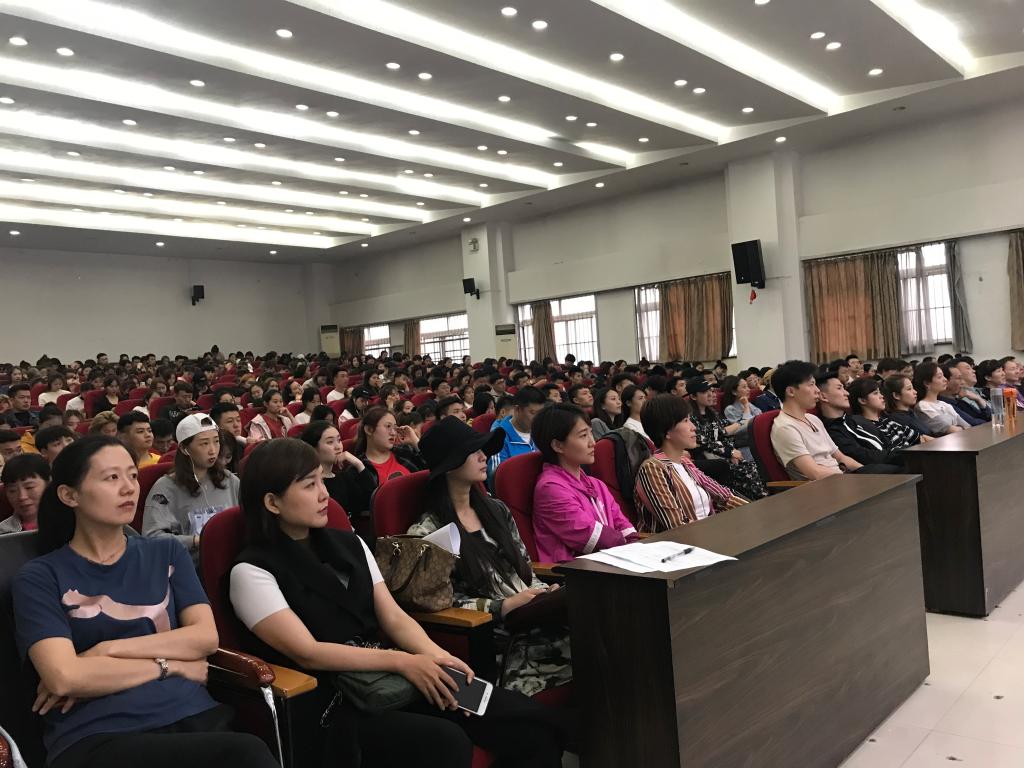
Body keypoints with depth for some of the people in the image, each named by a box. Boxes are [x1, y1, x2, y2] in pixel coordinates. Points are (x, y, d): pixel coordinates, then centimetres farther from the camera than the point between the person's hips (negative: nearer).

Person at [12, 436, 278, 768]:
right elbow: (64, 678, -9)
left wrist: (108, 650, -5)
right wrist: (169, 664, -2)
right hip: (95, 737, -4)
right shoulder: (40, 577, 5)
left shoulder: (166, 553, 16)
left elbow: (206, 637, 3)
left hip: (190, 715, 5)